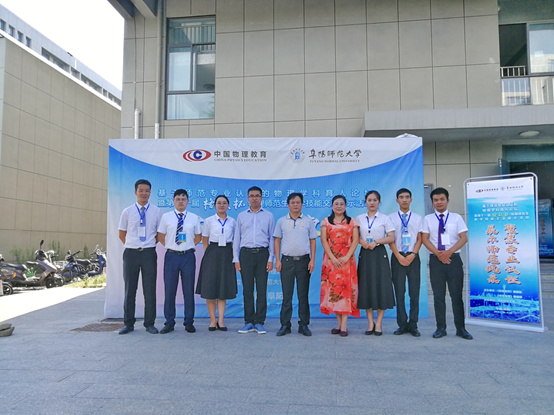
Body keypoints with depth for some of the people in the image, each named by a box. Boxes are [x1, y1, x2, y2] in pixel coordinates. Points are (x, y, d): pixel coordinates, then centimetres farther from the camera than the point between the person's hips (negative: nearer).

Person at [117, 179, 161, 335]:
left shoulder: (156, 212, 3)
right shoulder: (127, 212, 4)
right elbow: (122, 234, 11)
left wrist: (152, 244, 2)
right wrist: (132, 245, 3)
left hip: (149, 253, 0)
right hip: (131, 253, 1)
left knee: (149, 289, 4)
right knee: (130, 289, 8)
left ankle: (150, 323, 14)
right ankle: (128, 323, 19)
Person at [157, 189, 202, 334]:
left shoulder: (194, 218, 6)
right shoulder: (166, 217, 4)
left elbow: (198, 236, 15)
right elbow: (160, 236, 10)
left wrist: (190, 246, 5)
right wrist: (170, 246, 2)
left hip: (188, 256, 0)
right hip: (171, 256, 0)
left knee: (188, 290, 5)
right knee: (169, 290, 4)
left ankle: (189, 322, 16)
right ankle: (169, 323, 16)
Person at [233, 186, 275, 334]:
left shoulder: (268, 216, 9)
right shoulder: (241, 216, 12)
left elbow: (272, 238, 6)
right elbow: (237, 238, 11)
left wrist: (271, 259, -1)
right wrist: (236, 259, 4)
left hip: (262, 254, -1)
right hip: (246, 254, 1)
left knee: (262, 290, 1)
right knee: (247, 290, 4)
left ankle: (259, 322, 9)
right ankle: (249, 322, 13)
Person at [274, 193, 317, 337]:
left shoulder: (308, 221, 7)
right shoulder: (281, 221, 8)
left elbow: (312, 241, 7)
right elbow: (277, 241, 8)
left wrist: (312, 260, -2)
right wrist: (277, 260, 0)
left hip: (304, 260, 0)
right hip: (287, 260, 0)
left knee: (303, 295, 5)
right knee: (287, 294, 3)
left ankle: (304, 325, 14)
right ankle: (285, 325, 11)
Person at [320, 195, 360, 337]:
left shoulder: (352, 222, 9)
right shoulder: (326, 221, 9)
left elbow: (355, 240, 1)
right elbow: (324, 241, 0)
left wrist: (347, 257, -12)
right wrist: (333, 258, -11)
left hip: (347, 260, -1)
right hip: (331, 260, 1)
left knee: (346, 288, -5)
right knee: (333, 288, 0)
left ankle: (344, 325, -3)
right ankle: (339, 323, 9)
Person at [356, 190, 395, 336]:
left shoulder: (385, 219, 3)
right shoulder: (359, 219, 9)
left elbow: (391, 238, -4)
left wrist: (376, 242, -16)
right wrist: (361, 241, -12)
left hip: (379, 254, -2)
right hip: (365, 255, 2)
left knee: (381, 287, -3)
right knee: (366, 287, 2)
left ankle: (378, 323, 7)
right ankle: (370, 323, 12)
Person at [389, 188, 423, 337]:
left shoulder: (418, 218, 10)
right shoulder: (391, 218, 5)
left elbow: (419, 239, 5)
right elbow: (390, 239, 0)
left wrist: (413, 255, -10)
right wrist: (399, 256, -10)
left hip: (413, 257, 1)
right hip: (397, 257, -1)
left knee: (414, 291, 1)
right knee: (399, 291, 1)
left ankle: (413, 325, 9)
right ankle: (402, 324, 9)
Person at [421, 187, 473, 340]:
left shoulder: (456, 217, 7)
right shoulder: (428, 219, 7)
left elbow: (464, 238, 0)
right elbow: (424, 239, 1)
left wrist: (449, 252, -13)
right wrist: (438, 253, -12)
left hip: (453, 259, 0)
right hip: (436, 259, 0)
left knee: (456, 295, 3)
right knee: (438, 296, 4)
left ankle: (461, 328, 12)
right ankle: (441, 328, 12)